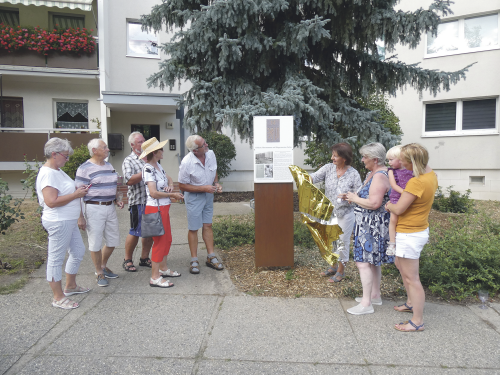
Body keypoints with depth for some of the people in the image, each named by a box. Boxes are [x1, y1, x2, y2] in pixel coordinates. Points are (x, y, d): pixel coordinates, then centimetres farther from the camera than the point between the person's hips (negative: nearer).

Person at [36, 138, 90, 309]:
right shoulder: (47, 174, -18)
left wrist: (79, 190, 9)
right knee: (56, 258, 2)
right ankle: (58, 297, 13)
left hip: (69, 221, 10)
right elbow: (51, 201, -27)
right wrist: (76, 194, -20)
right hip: (58, 222, -10)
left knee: (78, 251, 19)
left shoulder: (57, 171, 13)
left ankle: (70, 286, 35)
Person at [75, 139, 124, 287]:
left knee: (113, 241, 14)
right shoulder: (85, 168, -11)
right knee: (96, 243, 4)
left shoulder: (109, 166, 12)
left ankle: (103, 266, 35)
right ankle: (99, 274, 20)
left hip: (109, 207, 7)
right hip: (94, 208, -7)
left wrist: (116, 201, 8)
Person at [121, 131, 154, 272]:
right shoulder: (129, 161, -3)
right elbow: (129, 180, -17)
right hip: (138, 202, -6)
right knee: (135, 232, 1)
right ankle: (127, 260, 17)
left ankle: (144, 258, 25)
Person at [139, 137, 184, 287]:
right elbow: (153, 193, -24)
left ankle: (163, 269, 32)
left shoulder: (157, 166, 10)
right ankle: (155, 277, 6)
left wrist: (170, 185, 0)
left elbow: (169, 178, 23)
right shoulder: (148, 168, -17)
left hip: (163, 208, 9)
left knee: (167, 239, 17)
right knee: (160, 241, -3)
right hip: (155, 208, -9)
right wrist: (172, 195, -14)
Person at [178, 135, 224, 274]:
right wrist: (203, 188, -21)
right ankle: (194, 260, 16)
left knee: (208, 226, 11)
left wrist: (216, 183, -6)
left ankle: (211, 257, 21)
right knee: (193, 229, 3)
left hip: (208, 195, 5)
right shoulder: (186, 163, -24)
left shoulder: (210, 154, -7)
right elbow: (182, 186, -16)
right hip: (194, 197, -5)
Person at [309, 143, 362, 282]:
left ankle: (341, 271, 26)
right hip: (329, 212, 4)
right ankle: (333, 266, 39)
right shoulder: (329, 168, -4)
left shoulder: (353, 174, -12)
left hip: (345, 213, -4)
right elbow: (314, 177, -14)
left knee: (343, 241, 6)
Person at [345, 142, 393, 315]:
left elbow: (374, 203, -27)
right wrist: (353, 197, 6)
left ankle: (366, 304, -1)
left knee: (364, 262, -8)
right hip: (369, 225, 11)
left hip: (372, 226, -11)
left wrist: (355, 199, -13)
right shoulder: (372, 174, 13)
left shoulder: (380, 176, -19)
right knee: (373, 261, 19)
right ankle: (375, 295, 32)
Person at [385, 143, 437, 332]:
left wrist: (389, 206, -2)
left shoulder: (416, 182, -28)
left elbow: (399, 209, -22)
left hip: (410, 234, -10)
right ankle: (411, 303, 43)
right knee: (400, 265, 27)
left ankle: (417, 322, 13)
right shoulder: (431, 175, 0)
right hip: (420, 229, 10)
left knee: (411, 278, 1)